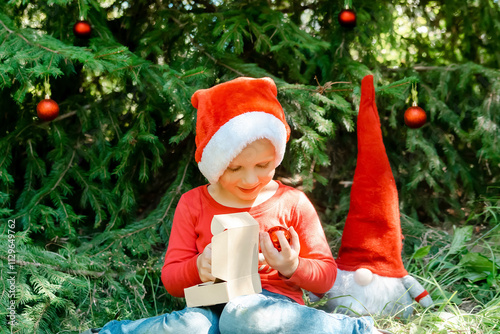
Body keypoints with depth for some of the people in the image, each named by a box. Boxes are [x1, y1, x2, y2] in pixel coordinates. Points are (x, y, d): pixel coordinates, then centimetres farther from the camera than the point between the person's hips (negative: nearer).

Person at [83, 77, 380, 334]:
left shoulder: (292, 203, 4)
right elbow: (170, 279, 9)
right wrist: (198, 267, -14)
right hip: (212, 309, 1)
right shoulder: (193, 204, 7)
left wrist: (293, 268, -12)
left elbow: (326, 277, 10)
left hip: (274, 308, -1)